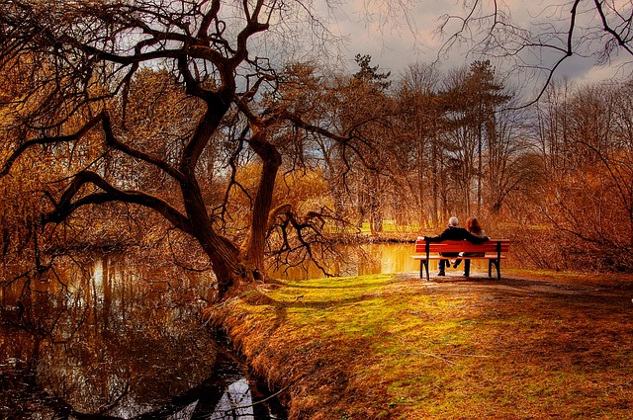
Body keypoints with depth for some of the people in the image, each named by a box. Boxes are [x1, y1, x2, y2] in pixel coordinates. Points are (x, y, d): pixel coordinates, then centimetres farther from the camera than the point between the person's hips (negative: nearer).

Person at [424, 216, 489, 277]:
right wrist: (485, 238, 4)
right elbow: (474, 239, -11)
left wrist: (425, 238, -19)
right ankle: (466, 272, 27)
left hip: (447, 254, -1)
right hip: (458, 253, 1)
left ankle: (441, 271, 31)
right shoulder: (463, 231, -10)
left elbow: (438, 238, -26)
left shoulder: (447, 230, -15)